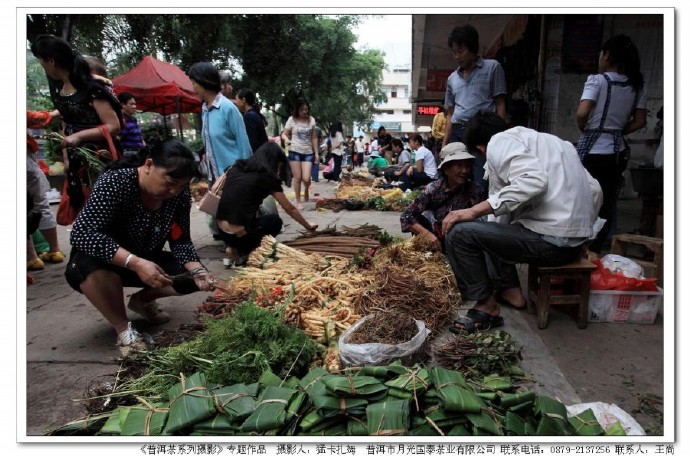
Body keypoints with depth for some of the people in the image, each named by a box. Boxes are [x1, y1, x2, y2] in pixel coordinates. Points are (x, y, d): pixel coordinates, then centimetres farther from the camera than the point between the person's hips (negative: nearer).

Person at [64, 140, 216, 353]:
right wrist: (134, 262, -47)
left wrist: (198, 271, -28)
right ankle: (123, 329, -13)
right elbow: (81, 234, -37)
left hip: (147, 262, 5)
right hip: (103, 263, -4)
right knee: (90, 263, -38)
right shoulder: (116, 182, -29)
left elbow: (181, 241, -9)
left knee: (194, 277, -13)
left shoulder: (180, 194, -14)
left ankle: (142, 300, 16)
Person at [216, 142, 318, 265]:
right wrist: (309, 226, 17)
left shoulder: (236, 168, 11)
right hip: (240, 234, -6)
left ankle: (233, 248, 17)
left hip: (222, 232, 6)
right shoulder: (267, 177, -3)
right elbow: (290, 209, 4)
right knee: (275, 221, 22)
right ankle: (244, 253, 6)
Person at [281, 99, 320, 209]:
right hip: (295, 151, -1)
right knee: (297, 177, -1)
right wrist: (286, 139, -24)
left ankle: (306, 190, 28)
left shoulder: (312, 120, 5)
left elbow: (314, 138, 9)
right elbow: (284, 134, -1)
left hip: (308, 152, 2)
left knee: (306, 178, -7)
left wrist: (316, 153, 6)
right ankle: (298, 201, 13)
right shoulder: (292, 119, -2)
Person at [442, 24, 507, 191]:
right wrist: (444, 144, 14)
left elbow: (500, 104, 2)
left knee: (481, 184, -10)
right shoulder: (452, 78, 18)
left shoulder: (492, 67, 5)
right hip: (457, 134, 5)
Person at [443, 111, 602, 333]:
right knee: (495, 227, 28)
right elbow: (594, 190, 17)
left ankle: (487, 306, 3)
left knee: (459, 232, -7)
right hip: (574, 242, 9)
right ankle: (510, 290, 25)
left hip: (549, 240, -9)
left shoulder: (499, 142, -5)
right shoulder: (546, 140, 20)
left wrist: (474, 211, -21)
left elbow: (533, 181, -25)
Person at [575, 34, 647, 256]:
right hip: (618, 151, 6)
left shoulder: (598, 80, -11)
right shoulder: (637, 85, 9)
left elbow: (582, 113, -22)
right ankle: (595, 249, 18)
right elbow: (640, 121, 7)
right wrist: (617, 131, 14)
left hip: (593, 151, -6)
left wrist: (584, 129, -4)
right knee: (606, 202, 12)